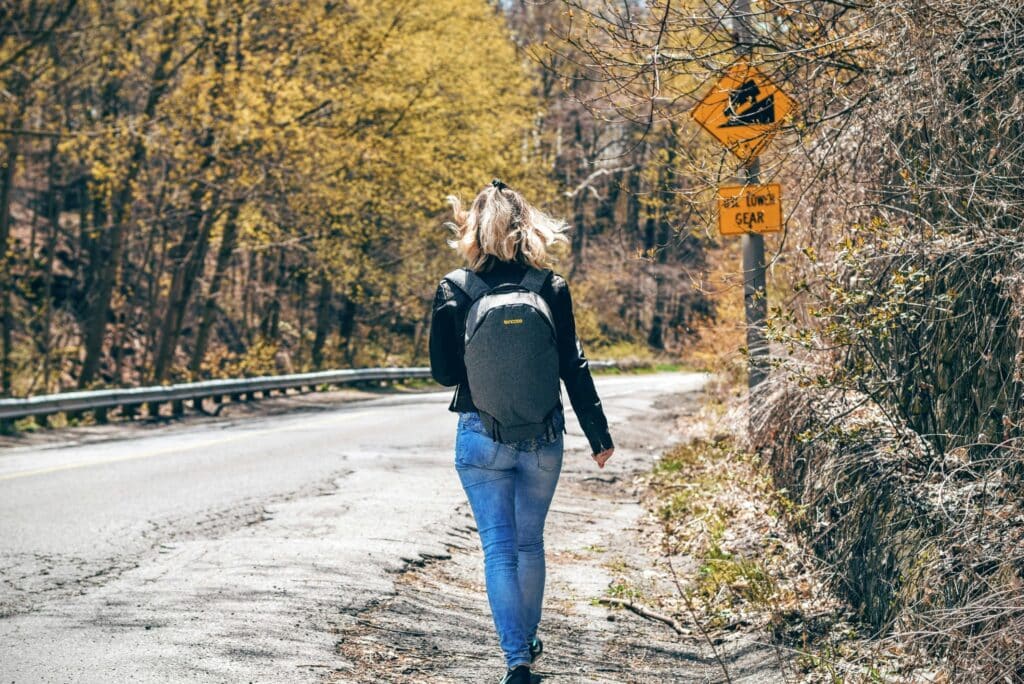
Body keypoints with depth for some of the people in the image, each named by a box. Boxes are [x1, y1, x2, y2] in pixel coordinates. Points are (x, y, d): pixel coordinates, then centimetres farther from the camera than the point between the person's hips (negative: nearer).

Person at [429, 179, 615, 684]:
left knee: (499, 548, 0)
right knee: (530, 543, 19)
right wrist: (598, 434, 2)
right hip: (543, 437, 2)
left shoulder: (454, 290, -7)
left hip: (481, 435, -2)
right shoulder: (551, 287, -4)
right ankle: (527, 640, 34)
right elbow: (574, 367, -4)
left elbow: (443, 371, -2)